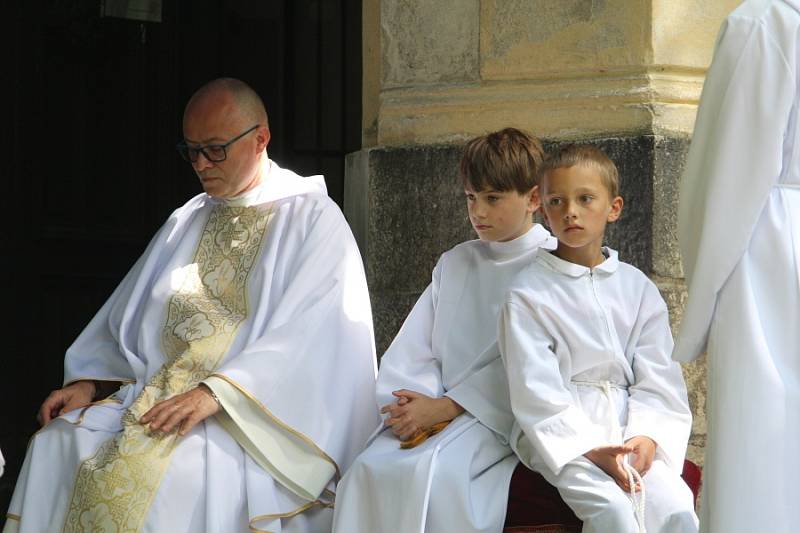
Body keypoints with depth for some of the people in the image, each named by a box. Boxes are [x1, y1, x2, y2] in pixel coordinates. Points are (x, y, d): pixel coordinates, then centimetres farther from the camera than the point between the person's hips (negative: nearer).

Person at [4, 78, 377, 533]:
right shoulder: (187, 222, 20)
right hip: (158, 399, 6)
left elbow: (305, 333, -13)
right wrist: (89, 382, 3)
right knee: (54, 446, -17)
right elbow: (127, 317, 22)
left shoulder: (312, 219, 0)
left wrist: (215, 393, -23)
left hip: (253, 409, -6)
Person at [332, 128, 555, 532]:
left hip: (499, 413, -5)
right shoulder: (454, 264, 21)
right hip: (435, 411, 5)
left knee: (430, 470, -34)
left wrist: (445, 407, -15)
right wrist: (412, 404, -8)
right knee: (369, 468, -24)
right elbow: (414, 348, 13)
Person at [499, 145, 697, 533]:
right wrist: (589, 450, -18)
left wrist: (646, 437, -12)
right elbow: (535, 390, -7)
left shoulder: (638, 289, 12)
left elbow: (657, 379, 7)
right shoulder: (527, 294, 0)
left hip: (630, 431, 3)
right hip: (558, 435, -3)